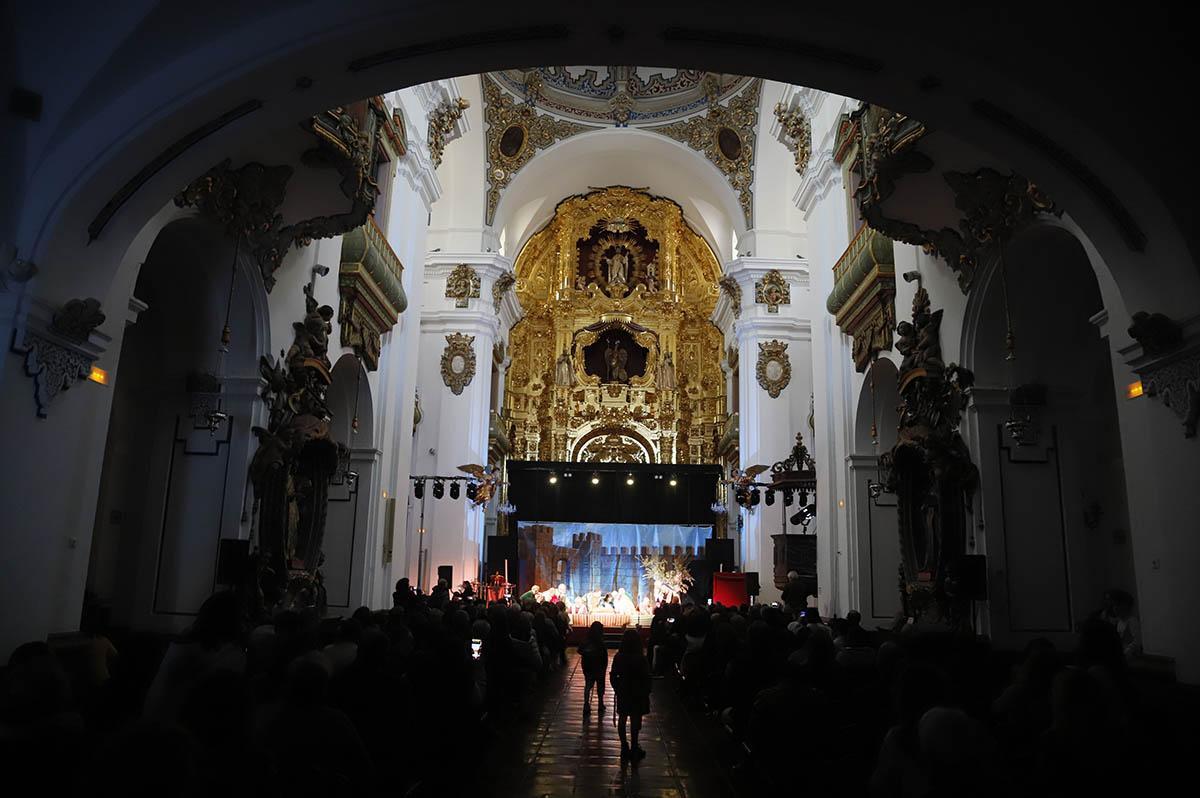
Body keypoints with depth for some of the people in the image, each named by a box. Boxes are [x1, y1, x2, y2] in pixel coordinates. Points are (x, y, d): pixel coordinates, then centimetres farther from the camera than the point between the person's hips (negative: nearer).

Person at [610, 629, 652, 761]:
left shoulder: (618, 657, -11)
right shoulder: (641, 659, -20)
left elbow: (613, 676, -3)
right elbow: (646, 678, -15)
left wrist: (617, 689, 12)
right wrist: (647, 692, 1)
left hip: (623, 693, 3)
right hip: (638, 694, -3)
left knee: (622, 719, 16)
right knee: (635, 721, 10)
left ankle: (624, 747, 25)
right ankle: (634, 749, 20)